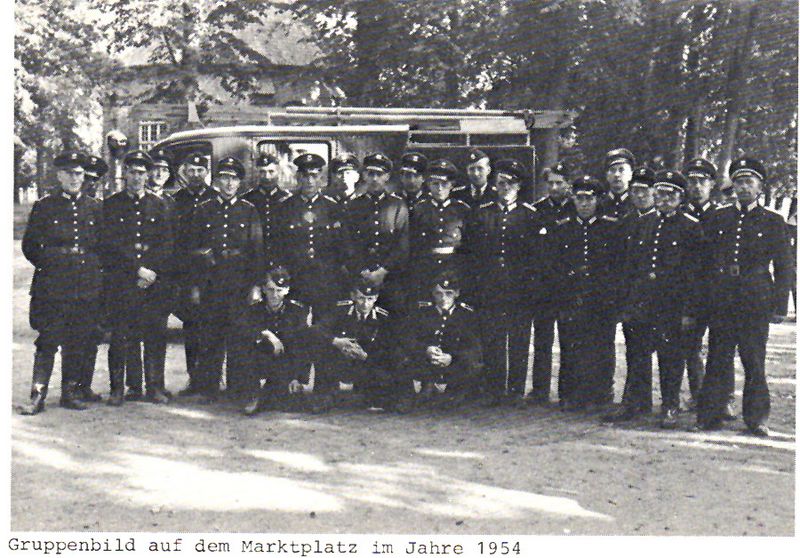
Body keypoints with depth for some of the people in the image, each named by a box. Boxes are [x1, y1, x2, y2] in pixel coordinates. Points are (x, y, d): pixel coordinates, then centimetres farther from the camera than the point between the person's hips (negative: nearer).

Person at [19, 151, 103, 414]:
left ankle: (70, 392, 16)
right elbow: (29, 246, 7)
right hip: (52, 287, -3)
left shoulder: (95, 207, 11)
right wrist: (49, 264, 2)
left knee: (80, 342, 6)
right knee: (48, 341, -5)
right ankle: (38, 396, -2)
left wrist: (93, 268, 10)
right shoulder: (44, 206, 4)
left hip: (87, 287, 3)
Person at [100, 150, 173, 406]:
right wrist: (137, 270, -9)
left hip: (155, 281, 2)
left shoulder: (159, 205, 13)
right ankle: (117, 388, 5)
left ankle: (155, 387, 9)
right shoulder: (111, 205, 6)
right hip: (120, 281, -2)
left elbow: (167, 244, 7)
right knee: (120, 335, -2)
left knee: (155, 334, 1)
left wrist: (153, 272, -6)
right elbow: (111, 245, -2)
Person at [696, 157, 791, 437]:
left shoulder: (773, 222, 6)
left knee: (754, 361, 2)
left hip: (756, 301, -2)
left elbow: (783, 268, 6)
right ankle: (710, 416, 9)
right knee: (717, 359, 3)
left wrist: (779, 306, -1)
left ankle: (756, 419, 11)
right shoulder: (718, 218, 12)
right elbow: (707, 260, 13)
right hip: (721, 299, 2)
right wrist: (703, 299, 6)